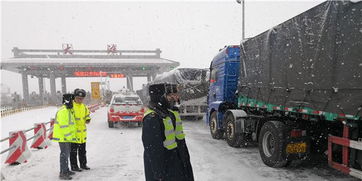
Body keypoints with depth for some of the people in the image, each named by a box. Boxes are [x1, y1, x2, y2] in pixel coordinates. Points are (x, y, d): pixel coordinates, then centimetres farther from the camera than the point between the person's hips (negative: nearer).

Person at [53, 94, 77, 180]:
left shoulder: (68, 110, 14)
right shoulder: (63, 111, -20)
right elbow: (64, 126, -24)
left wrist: (71, 136, 22)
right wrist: (68, 136, -21)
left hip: (66, 136, 10)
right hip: (63, 137, -10)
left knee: (67, 153, 17)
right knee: (64, 154, -7)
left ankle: (66, 170, 29)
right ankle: (62, 173, 0)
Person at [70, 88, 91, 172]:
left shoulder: (84, 107, 9)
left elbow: (87, 115, 20)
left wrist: (88, 119, 0)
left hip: (83, 132, 7)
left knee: (82, 150, 17)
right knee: (73, 151, 4)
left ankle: (83, 164, 30)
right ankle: (74, 166, 16)